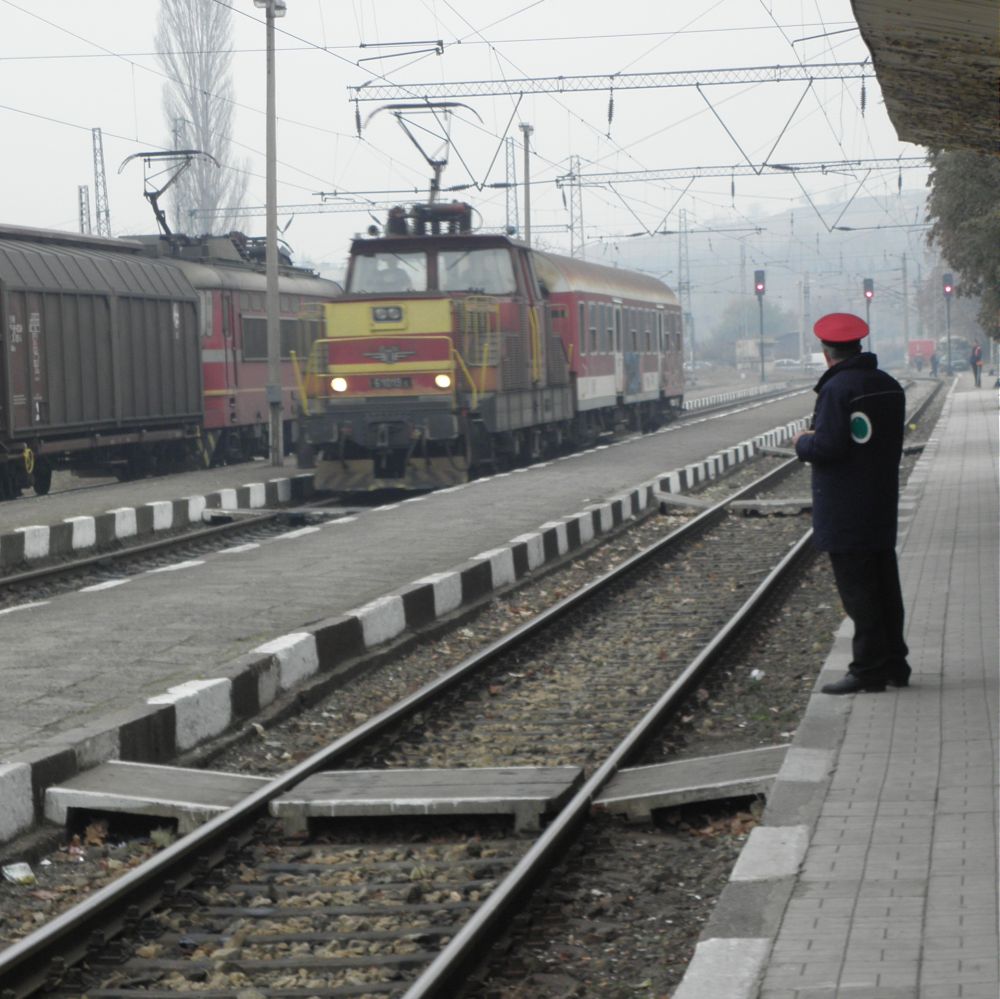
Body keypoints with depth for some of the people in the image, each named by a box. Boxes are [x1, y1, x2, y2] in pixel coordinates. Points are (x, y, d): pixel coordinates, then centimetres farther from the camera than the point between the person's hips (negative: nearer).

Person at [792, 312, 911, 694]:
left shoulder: (837, 389, -17)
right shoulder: (889, 386, 9)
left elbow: (828, 447, -23)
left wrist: (803, 443, -1)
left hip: (845, 512, -8)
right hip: (882, 503, 8)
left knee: (857, 588, -4)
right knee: (885, 584, 14)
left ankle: (869, 669, -3)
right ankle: (894, 662, 21)